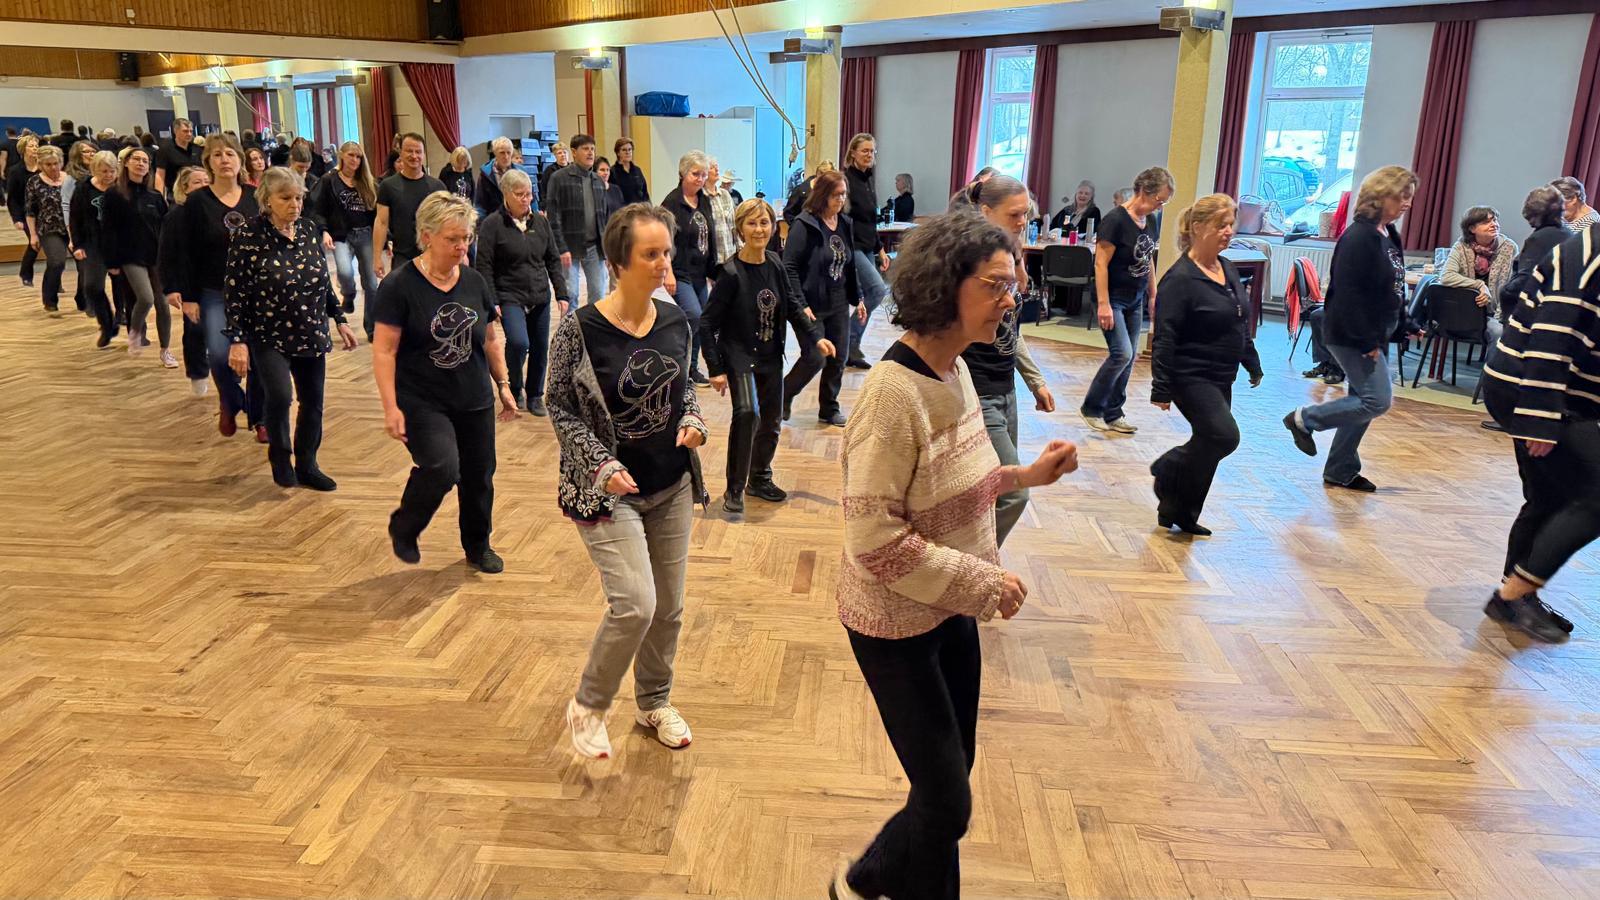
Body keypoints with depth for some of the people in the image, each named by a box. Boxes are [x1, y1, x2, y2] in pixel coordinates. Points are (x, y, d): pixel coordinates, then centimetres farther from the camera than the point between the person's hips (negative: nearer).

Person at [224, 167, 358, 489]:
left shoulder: (310, 229, 3)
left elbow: (325, 281, 13)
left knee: (313, 401, 8)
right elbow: (234, 291, -10)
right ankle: (280, 456, 8)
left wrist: (340, 320, 13)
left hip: (311, 335, 5)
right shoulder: (249, 235, -11)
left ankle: (306, 466, 27)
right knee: (280, 396, -20)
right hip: (269, 337, -5)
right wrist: (237, 340, -15)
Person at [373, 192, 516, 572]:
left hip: (475, 402, 5)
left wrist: (503, 384, 14)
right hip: (422, 404, -5)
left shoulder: (475, 281, 5)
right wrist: (391, 407, -16)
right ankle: (403, 529, 7)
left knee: (479, 477, 10)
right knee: (442, 467, -22)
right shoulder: (399, 285, -10)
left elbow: (492, 339, 16)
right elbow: (384, 350, -11)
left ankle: (478, 547, 33)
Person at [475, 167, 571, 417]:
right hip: (509, 297, -5)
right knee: (519, 342, -23)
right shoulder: (492, 224, -6)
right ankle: (514, 390, 2)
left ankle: (535, 396, 26)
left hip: (540, 298, 5)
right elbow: (484, 266, -7)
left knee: (540, 348, 7)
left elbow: (553, 261, 12)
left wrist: (562, 294, 6)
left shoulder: (540, 222, 8)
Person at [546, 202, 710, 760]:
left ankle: (654, 702, 38)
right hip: (607, 490, -5)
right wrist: (601, 465, -19)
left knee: (669, 607, 13)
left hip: (672, 486, 6)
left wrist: (693, 421, -6)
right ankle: (588, 707, 13)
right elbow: (559, 406, -8)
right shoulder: (582, 328, -15)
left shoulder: (676, 321, 0)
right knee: (634, 604, -14)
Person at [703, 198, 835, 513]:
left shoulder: (775, 264, 0)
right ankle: (734, 489, -12)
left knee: (771, 422, 12)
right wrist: (716, 369, -15)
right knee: (747, 413, -26)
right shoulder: (731, 273, -16)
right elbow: (707, 324, -13)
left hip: (770, 357, 6)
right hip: (739, 355, -6)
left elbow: (794, 306, 12)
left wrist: (816, 337, 0)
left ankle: (759, 480, 35)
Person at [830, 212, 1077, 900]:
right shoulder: (895, 391, -27)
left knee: (949, 780, 21)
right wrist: (985, 583, -21)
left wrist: (1027, 475, 0)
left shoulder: (955, 368, -1)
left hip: (951, 610, 8)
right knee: (947, 801, 7)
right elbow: (875, 538, -27)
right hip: (898, 623, -8)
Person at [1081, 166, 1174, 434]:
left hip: (1135, 300, 8)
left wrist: (1153, 295, 17)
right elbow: (1101, 263, -18)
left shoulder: (1151, 221, 6)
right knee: (1122, 353, -14)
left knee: (1129, 357, 7)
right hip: (1113, 298, -8)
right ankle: (1091, 408, 3)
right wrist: (1104, 304, -21)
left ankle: (1112, 414, 17)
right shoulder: (1116, 220, -17)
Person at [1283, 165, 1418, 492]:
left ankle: (1341, 471, 22)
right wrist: (1367, 342, -22)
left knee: (1363, 402, 12)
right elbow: (1349, 294, -23)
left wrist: (1402, 326, 13)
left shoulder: (1389, 235, 11)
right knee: (1377, 400, -10)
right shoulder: (1359, 237, -18)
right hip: (1351, 337, -10)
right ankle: (1304, 419, 5)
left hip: (1375, 335, 10)